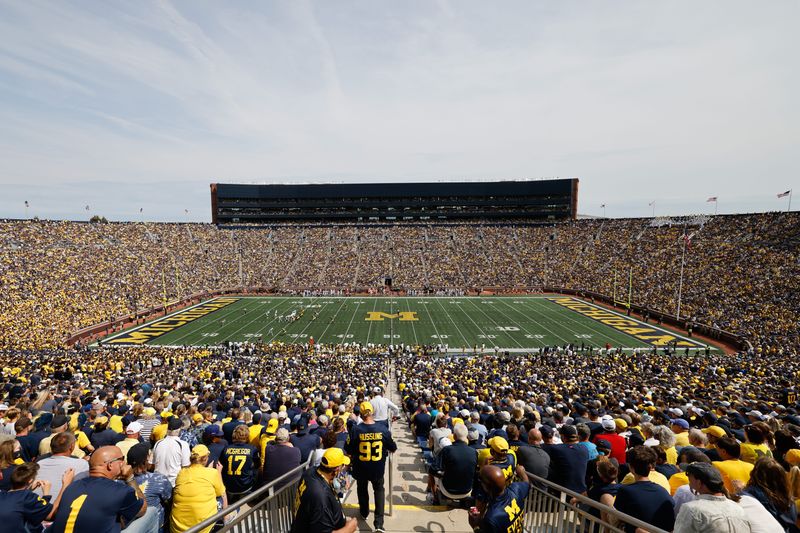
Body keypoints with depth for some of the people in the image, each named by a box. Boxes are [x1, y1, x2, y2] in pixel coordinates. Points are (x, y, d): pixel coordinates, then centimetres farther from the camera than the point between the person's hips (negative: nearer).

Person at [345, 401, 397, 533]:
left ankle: (364, 513, 49)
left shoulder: (356, 430, -21)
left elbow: (348, 450, -10)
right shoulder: (382, 428, -18)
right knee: (379, 490, 22)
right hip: (378, 468, 0)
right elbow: (393, 448, -6)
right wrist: (385, 449, 15)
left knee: (362, 489, 28)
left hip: (361, 468, 0)